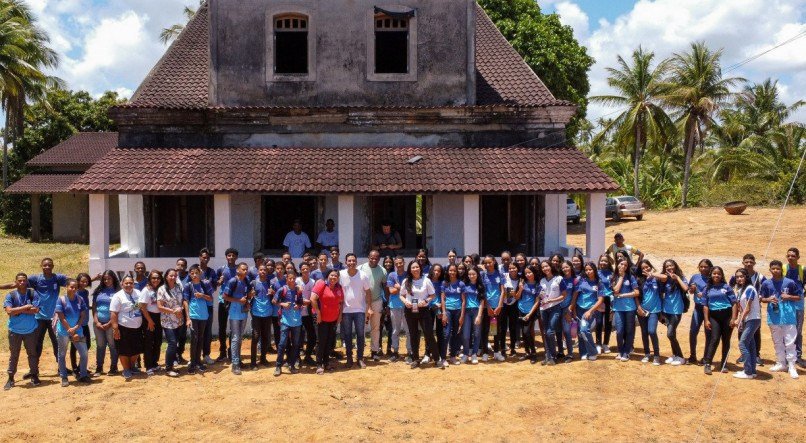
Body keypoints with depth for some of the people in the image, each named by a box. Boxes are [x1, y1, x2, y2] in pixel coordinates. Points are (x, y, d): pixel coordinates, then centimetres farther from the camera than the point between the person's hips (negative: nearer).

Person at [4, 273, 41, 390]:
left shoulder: (33, 294, -5)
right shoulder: (10, 295, -7)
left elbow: (35, 310, -15)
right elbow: (9, 311, -19)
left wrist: (18, 310, -17)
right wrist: (25, 307, -19)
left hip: (31, 330, 1)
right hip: (15, 330, 0)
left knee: (32, 353, 9)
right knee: (14, 355, 7)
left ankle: (34, 376, 20)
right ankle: (11, 378, 15)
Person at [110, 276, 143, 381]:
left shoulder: (138, 293, 5)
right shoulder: (118, 296, -12)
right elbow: (114, 313, -15)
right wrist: (115, 328, -19)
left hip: (137, 327, 6)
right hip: (124, 328, -6)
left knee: (137, 349, 13)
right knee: (124, 350, 3)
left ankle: (132, 366, 33)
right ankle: (126, 369, 17)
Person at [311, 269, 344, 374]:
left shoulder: (339, 287, 5)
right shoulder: (321, 284, -14)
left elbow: (341, 302, 15)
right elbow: (313, 299, -21)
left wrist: (340, 315, 5)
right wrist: (318, 313, -19)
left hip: (334, 320, 6)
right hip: (322, 319, -6)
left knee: (330, 342, 10)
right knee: (322, 342, -2)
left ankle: (326, 363, 23)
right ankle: (319, 365, 8)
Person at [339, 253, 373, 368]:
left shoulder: (363, 276, -5)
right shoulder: (341, 275, -6)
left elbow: (368, 292, 3)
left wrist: (369, 308, -3)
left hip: (360, 310, 0)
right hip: (346, 310, 0)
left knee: (360, 335, 1)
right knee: (347, 335, 5)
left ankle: (360, 358, 12)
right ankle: (349, 358, 16)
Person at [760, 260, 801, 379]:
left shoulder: (790, 283, -5)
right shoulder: (766, 284, 3)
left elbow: (798, 297, 2)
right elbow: (762, 298, 11)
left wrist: (789, 297, -16)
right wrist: (769, 299, -10)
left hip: (788, 317, -3)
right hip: (774, 317, 4)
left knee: (790, 342, -3)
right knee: (777, 342, 14)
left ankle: (791, 366, 3)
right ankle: (781, 364, 26)